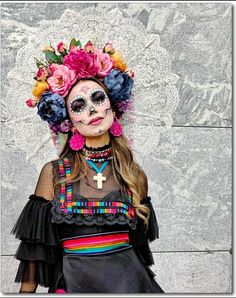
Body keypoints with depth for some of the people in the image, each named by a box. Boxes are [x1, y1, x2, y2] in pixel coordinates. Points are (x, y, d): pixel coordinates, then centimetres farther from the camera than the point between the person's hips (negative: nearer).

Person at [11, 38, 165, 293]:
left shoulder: (135, 176, 1)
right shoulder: (53, 173, -3)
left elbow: (139, 244, 10)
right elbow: (34, 245, -2)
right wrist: (26, 290, -7)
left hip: (130, 281, 2)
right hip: (73, 282, -1)